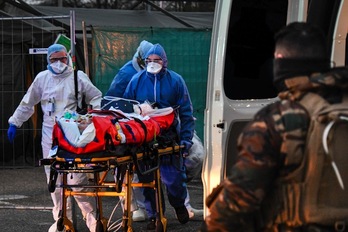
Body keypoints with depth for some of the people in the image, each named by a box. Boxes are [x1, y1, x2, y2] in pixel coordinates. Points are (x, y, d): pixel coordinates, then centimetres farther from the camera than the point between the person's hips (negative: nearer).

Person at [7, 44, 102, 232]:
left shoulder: (79, 77, 3)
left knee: (77, 178, -11)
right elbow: (27, 103, 20)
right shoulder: (42, 78, 10)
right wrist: (14, 123, 19)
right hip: (50, 136, 3)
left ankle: (91, 216, -4)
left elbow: (96, 98, 10)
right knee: (54, 180, 3)